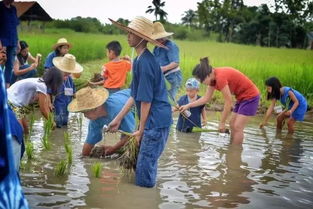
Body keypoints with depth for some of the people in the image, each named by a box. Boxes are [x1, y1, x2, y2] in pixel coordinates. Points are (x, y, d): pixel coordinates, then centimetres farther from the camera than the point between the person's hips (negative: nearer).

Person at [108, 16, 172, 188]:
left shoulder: (145, 62, -19)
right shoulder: (139, 60, 12)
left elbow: (146, 100, -18)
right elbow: (134, 95, 17)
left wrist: (141, 129, -10)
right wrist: (118, 119, 17)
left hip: (156, 122, -10)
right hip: (154, 120, 10)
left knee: (144, 169, -1)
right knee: (144, 164, 20)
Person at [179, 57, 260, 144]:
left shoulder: (220, 77, -29)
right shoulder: (213, 77, -1)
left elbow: (228, 103, -23)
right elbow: (206, 98, 9)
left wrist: (222, 123, -14)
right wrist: (188, 106, 6)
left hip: (250, 96, -9)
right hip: (242, 97, 9)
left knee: (237, 127, -8)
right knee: (232, 125, 11)